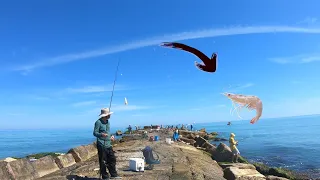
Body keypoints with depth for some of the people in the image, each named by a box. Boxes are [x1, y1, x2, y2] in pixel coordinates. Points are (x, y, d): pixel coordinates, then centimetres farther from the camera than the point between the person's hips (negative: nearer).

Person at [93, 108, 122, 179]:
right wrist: (101, 134, -29)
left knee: (112, 159, 12)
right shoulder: (98, 122, -11)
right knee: (103, 161, 1)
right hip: (102, 145, -8)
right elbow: (95, 133, -13)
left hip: (108, 144, 8)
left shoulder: (107, 122, 13)